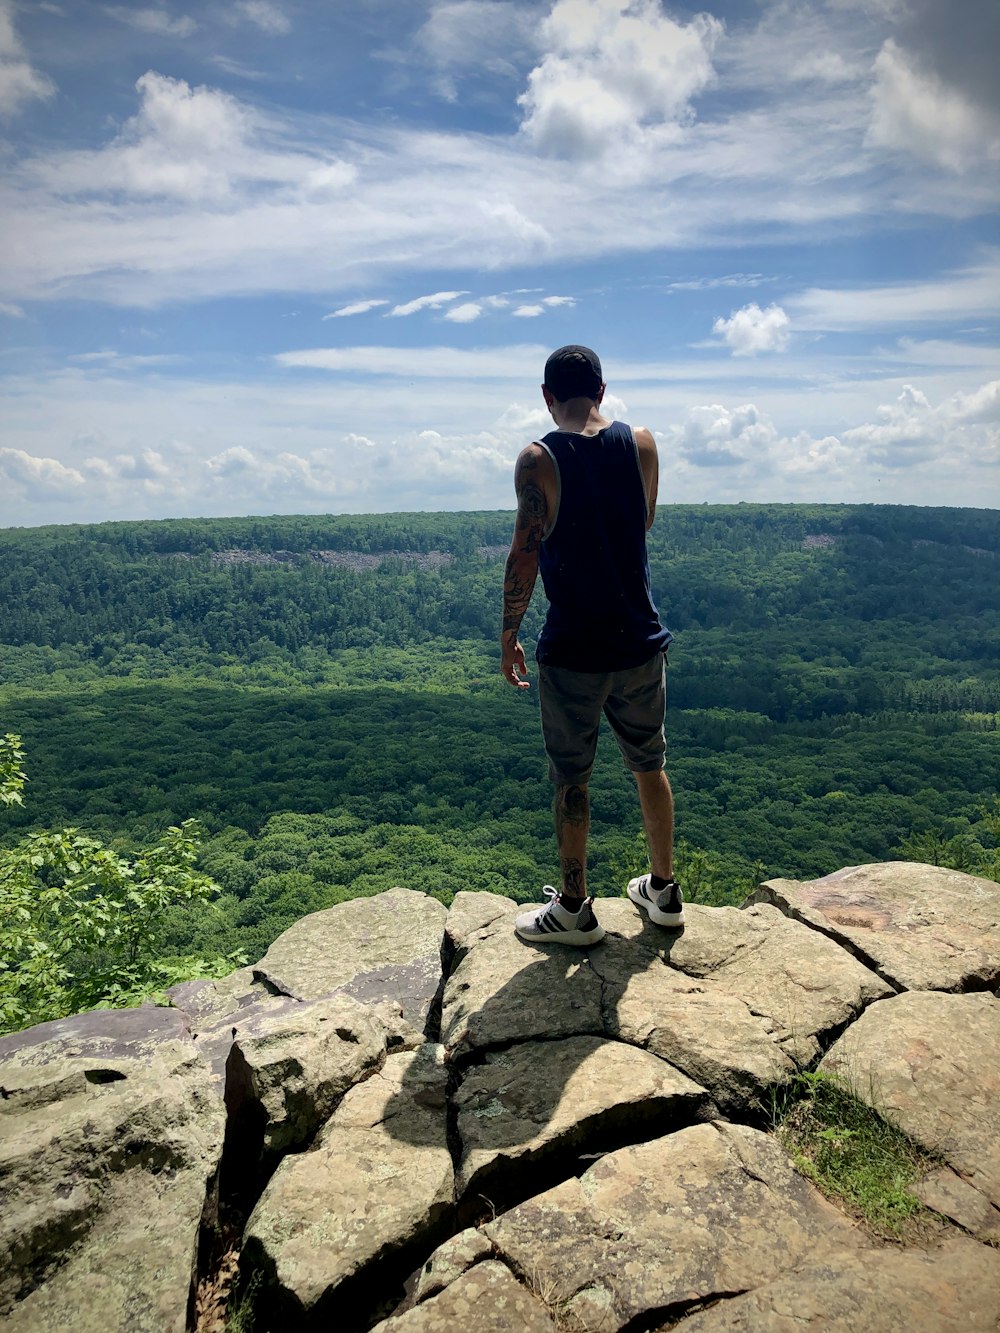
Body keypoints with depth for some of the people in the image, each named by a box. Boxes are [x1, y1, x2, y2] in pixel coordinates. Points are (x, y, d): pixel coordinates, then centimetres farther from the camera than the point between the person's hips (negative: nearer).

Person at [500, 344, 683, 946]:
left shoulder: (538, 459, -11)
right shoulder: (642, 444, 0)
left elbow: (525, 555, -13)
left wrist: (509, 635, -2)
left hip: (573, 649, -4)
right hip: (640, 642, 4)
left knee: (571, 780, 9)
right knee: (650, 766, 19)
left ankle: (575, 909, 22)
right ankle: (664, 890, 32)